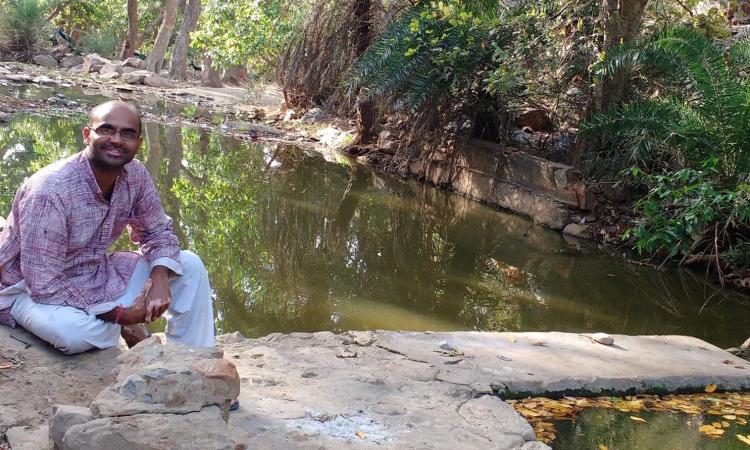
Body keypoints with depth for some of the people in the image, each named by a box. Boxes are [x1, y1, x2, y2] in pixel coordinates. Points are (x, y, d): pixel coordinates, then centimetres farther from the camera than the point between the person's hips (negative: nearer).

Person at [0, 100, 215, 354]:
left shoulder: (135, 176, -10)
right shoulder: (49, 191, -30)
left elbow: (157, 231, 5)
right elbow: (45, 286, -30)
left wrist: (160, 277, -17)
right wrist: (120, 314, -26)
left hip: (95, 275, 7)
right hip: (31, 290, -6)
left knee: (190, 267, -5)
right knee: (79, 333, -39)